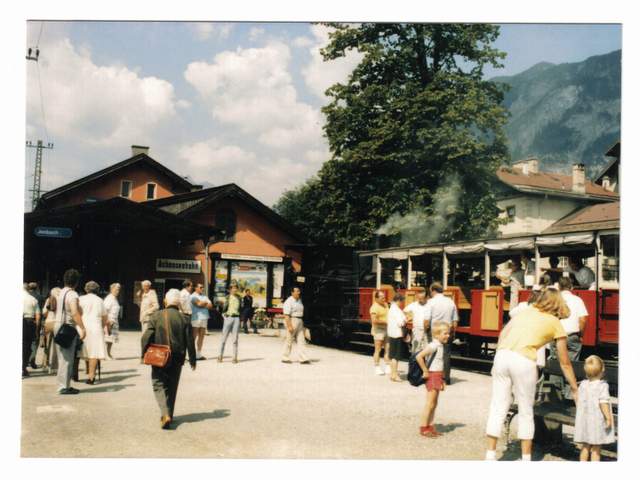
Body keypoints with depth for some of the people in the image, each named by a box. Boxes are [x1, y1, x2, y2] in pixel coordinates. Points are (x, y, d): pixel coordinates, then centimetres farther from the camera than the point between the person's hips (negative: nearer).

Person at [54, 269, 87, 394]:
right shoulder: (72, 294, -14)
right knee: (67, 358, -5)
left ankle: (63, 384, 20)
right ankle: (64, 387, -3)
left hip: (59, 326, 9)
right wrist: (82, 328, -24)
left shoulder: (60, 293, 12)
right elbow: (75, 313, -24)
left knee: (63, 358, 14)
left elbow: (54, 308, 16)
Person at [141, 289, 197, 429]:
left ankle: (165, 414, -14)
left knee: (159, 385, 5)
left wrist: (144, 354, 4)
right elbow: (190, 342, -1)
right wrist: (192, 360, 11)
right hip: (176, 360, 2)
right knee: (172, 387, 17)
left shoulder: (156, 316, -7)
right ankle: (169, 414, 25)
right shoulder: (184, 319, -4)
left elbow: (146, 337, -9)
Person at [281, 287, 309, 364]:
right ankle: (285, 358, 12)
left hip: (299, 322, 8)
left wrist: (302, 325, 19)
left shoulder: (299, 301, 15)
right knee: (289, 340, 0)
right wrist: (289, 326, -24)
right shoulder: (289, 302, -12)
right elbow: (286, 315, -18)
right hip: (291, 321, -8)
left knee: (301, 340, 2)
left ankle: (303, 358, -1)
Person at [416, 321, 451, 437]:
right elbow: (419, 357, -28)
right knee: (430, 404, -3)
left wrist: (441, 380, 15)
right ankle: (423, 428, 4)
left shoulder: (441, 346, 9)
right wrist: (425, 372, -20)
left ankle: (430, 427, 22)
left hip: (438, 376, 9)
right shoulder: (433, 346, -19)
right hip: (432, 376, -9)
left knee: (434, 404, 14)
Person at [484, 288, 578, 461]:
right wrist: (575, 389, 27)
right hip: (523, 362, -3)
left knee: (498, 408, 10)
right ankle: (526, 458, 20)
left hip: (502, 355, 3)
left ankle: (490, 456, 13)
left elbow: (502, 334, 13)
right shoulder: (556, 323, 15)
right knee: (526, 412, 12)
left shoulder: (526, 311, 25)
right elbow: (564, 363, 19)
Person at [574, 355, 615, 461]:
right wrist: (608, 418, -12)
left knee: (585, 447, 14)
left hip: (584, 420, 5)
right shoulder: (602, 386, -14)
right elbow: (603, 403, -19)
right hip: (597, 421, -5)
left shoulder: (582, 384, 3)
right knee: (596, 449, 3)